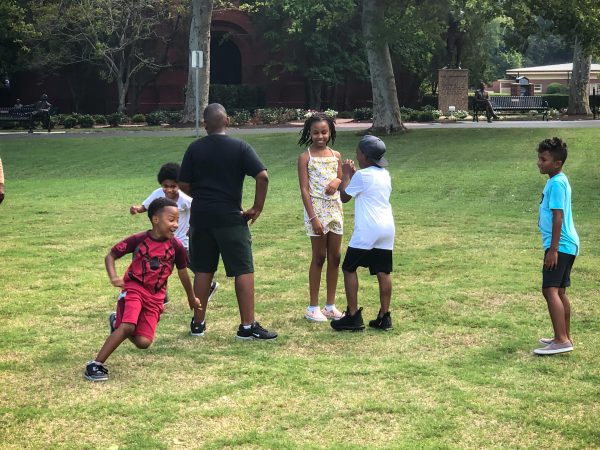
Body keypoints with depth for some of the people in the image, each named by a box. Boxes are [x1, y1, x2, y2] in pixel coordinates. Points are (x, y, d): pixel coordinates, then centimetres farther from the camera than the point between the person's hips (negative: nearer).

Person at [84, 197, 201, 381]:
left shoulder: (176, 246, -3)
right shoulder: (139, 240, -9)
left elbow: (183, 273, 13)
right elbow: (110, 256, -1)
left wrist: (192, 298, 24)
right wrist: (113, 277, -20)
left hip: (156, 297, 3)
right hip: (134, 288, -3)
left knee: (143, 342, -7)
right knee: (128, 326, -28)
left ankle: (117, 324, 24)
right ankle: (95, 365, -19)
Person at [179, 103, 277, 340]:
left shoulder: (194, 149, 2)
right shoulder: (240, 147, -5)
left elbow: (184, 185, 3)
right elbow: (263, 176, -14)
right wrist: (257, 208, -6)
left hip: (200, 216, 3)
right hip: (231, 217, -3)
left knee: (203, 270, 13)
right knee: (244, 270, 1)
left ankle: (198, 323, 19)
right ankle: (248, 326, -1)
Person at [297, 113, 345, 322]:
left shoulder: (336, 155, 10)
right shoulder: (305, 157, -4)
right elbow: (304, 190, -9)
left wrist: (338, 181, -11)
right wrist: (313, 218, -16)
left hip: (335, 208, 5)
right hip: (316, 208, -5)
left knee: (335, 257, 6)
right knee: (319, 257, -2)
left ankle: (330, 305, 16)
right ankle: (313, 307, 7)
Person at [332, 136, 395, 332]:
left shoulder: (362, 175, -10)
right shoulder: (385, 174, 13)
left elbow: (345, 196, 0)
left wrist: (345, 174, 11)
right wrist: (353, 174, 24)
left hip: (367, 229, -7)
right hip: (387, 228, 7)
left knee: (349, 268, 3)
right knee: (383, 272, 8)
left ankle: (353, 316, 1)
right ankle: (384, 317, 9)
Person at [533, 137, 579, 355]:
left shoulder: (556, 184, -16)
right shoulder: (558, 181, 15)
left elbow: (558, 217, -20)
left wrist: (553, 249, -22)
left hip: (559, 245, -11)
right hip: (567, 244, 11)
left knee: (550, 290, -15)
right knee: (559, 291, 15)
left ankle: (561, 340, -20)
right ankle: (565, 337, 22)